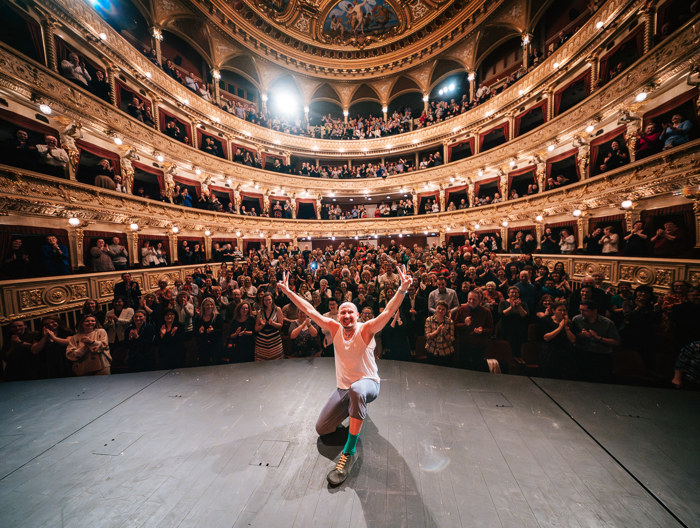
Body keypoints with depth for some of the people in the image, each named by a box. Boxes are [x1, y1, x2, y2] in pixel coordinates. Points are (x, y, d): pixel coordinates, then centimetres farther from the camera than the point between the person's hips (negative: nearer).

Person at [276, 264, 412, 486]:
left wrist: (402, 290, -50)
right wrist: (288, 291, -13)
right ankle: (351, 409, 32)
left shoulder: (366, 329, -18)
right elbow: (309, 310, -9)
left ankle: (349, 451, -24)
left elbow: (389, 311, -34)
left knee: (356, 390, -40)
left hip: (368, 384, -5)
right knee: (322, 429, 5)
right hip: (343, 388, 5)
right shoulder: (334, 328, -7)